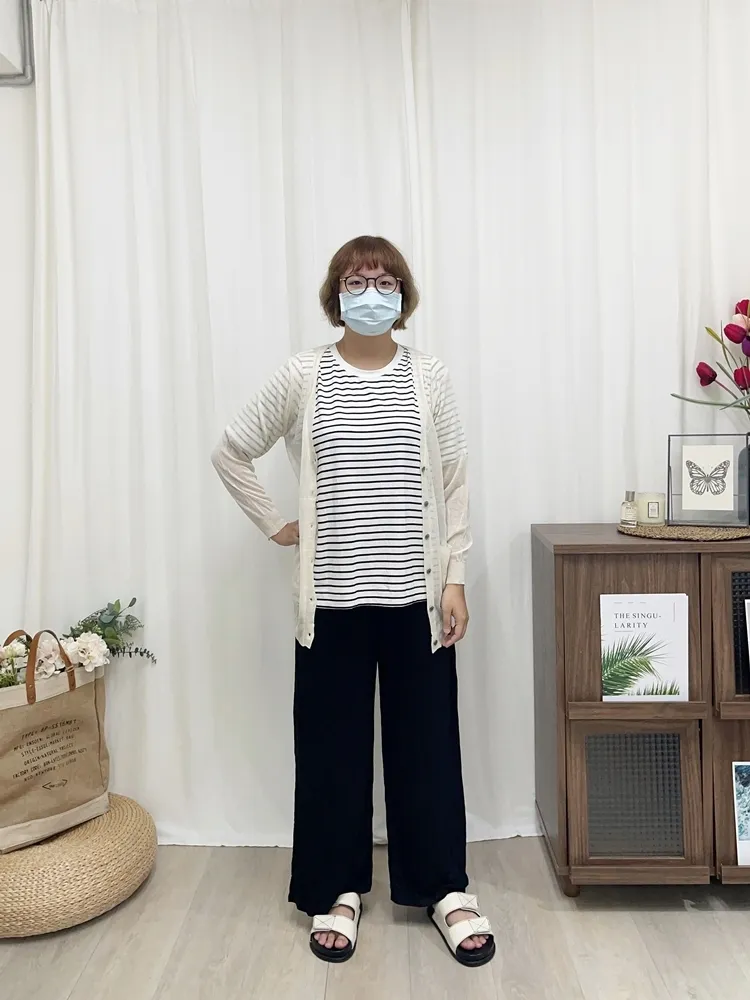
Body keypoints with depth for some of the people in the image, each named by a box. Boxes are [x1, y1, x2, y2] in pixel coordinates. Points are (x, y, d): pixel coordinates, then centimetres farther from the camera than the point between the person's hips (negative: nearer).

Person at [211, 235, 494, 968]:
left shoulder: (429, 379, 2)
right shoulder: (301, 378, 0)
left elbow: (454, 486, 3)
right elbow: (230, 452, 8)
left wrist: (454, 580, -1)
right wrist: (276, 527, 3)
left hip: (415, 593, 1)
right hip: (332, 597, 0)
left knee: (427, 741, 9)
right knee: (332, 744, 10)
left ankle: (446, 889, 28)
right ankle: (338, 890, 30)